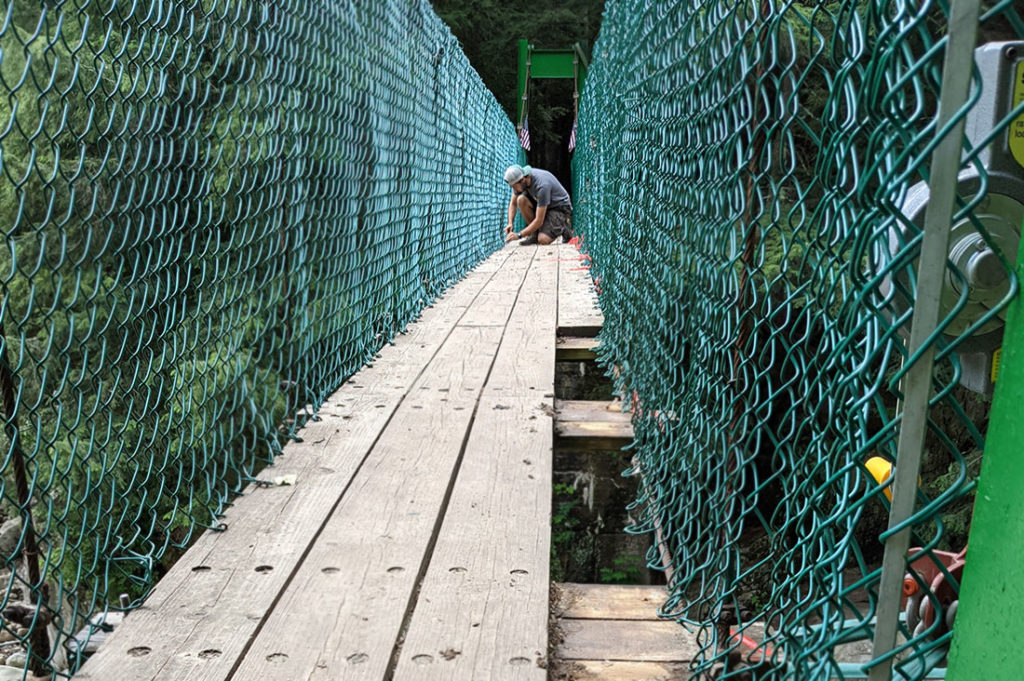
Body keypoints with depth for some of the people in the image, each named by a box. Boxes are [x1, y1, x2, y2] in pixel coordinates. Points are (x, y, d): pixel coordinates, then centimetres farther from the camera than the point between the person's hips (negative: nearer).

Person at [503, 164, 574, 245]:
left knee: (543, 240, -28)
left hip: (561, 208, -7)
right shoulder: (518, 179, -13)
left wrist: (519, 235, -31)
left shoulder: (542, 186, -35)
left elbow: (539, 221, -33)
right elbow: (513, 203, 1)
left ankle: (564, 228, 4)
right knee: (521, 200, -21)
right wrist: (510, 223, -17)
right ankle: (535, 234, -7)